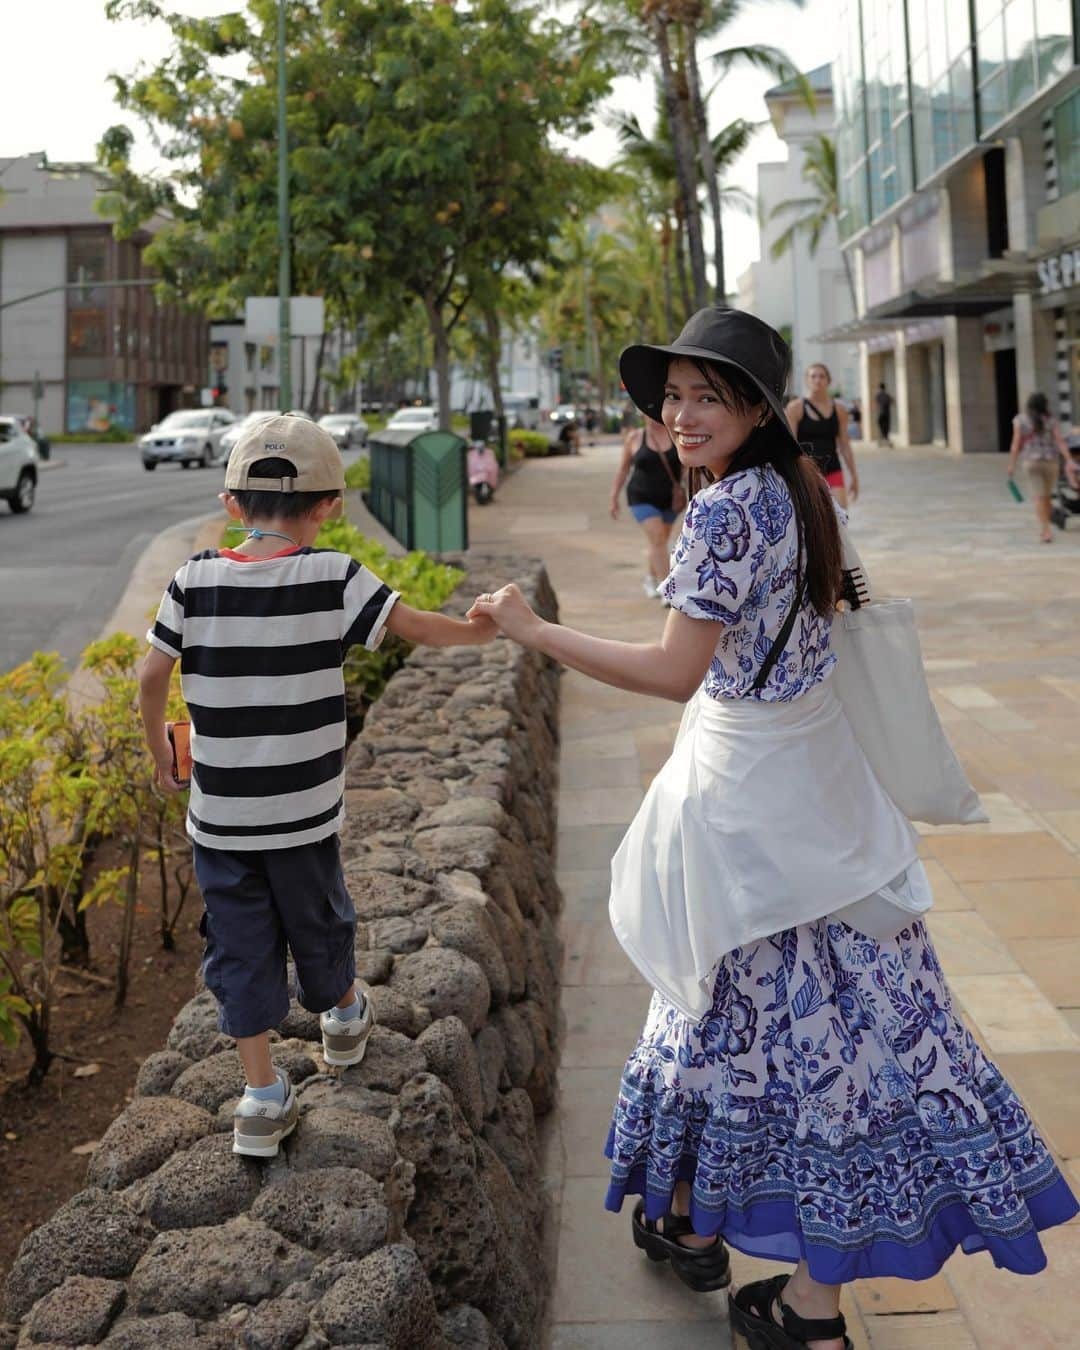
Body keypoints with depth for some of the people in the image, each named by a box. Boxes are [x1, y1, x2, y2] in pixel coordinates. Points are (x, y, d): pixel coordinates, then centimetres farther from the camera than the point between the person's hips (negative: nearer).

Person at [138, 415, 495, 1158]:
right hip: (303, 811, -1)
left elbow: (151, 678, -2)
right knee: (317, 917, 22)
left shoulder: (196, 580, -6)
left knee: (239, 942, 11)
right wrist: (486, 629, 10)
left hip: (218, 814, 1)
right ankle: (344, 1016, 47)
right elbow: (422, 627, -9)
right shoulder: (332, 576, -12)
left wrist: (160, 753, 15)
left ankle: (263, 1095, 14)